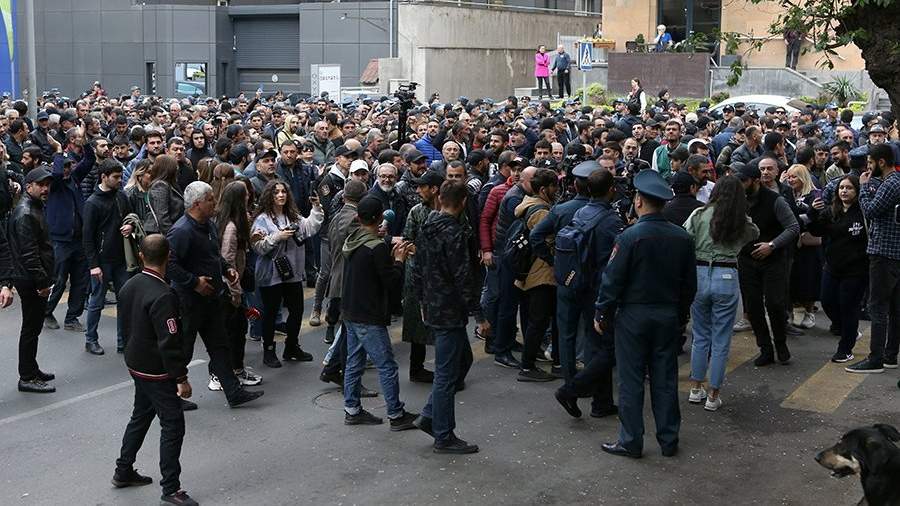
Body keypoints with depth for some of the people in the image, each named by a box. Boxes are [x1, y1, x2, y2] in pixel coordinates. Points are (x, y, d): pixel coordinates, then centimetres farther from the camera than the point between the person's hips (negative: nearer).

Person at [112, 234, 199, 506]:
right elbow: (170, 342, -25)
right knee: (173, 426, -1)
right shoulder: (162, 296, -25)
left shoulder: (129, 286, 2)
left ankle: (123, 472, 35)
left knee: (140, 416, 24)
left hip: (136, 365, 9)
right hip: (157, 371, -9)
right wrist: (181, 378, -19)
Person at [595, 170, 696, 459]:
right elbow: (690, 283, 8)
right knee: (665, 380, 12)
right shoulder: (682, 237, 1)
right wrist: (682, 314, 19)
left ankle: (631, 442, 10)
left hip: (633, 315, -5)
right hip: (668, 316, 5)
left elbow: (613, 280, -13)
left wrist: (602, 315, -3)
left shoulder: (631, 236, -15)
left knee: (631, 381, 4)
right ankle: (669, 440, 19)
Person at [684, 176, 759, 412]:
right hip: (727, 278, -1)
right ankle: (713, 396, 12)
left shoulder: (699, 214, -3)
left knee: (700, 336, 16)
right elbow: (755, 233, 22)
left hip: (698, 275, 1)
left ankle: (696, 389, 23)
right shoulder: (743, 223, 1)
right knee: (721, 341, 8)